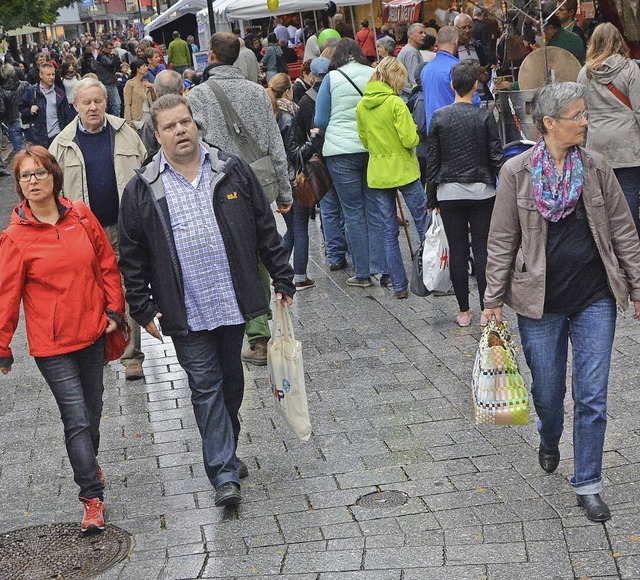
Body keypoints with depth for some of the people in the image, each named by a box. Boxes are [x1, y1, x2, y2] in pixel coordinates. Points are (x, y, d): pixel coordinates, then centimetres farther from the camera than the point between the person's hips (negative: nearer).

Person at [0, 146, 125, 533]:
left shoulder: (82, 217, 0)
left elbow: (108, 265, 9)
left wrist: (114, 310, 3)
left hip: (92, 333, 4)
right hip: (52, 344, -4)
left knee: (93, 412, 18)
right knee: (76, 420, -7)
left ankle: (89, 465, 44)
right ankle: (93, 497, 3)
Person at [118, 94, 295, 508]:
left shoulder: (233, 171, 2)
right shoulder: (143, 190, -2)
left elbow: (266, 229, 6)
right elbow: (133, 256, 3)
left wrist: (282, 279, 4)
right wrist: (143, 308, -1)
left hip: (234, 301, 2)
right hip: (186, 313, -2)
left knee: (231, 380, 16)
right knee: (206, 387, -2)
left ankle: (225, 453, 35)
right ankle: (224, 474, 2)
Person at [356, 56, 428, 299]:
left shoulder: (361, 106, 4)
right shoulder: (395, 103, -15)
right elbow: (410, 140, -18)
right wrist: (415, 135, 3)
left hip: (377, 174, 5)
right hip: (403, 170, -5)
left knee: (389, 231, 7)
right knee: (423, 222, 8)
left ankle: (399, 286, 9)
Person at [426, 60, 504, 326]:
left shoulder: (439, 117, -2)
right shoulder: (485, 116, -6)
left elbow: (432, 161, 2)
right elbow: (496, 157, -5)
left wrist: (432, 199, 9)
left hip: (449, 192, 1)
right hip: (481, 191, -1)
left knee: (457, 250, 6)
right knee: (482, 249, 4)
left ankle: (464, 312, 11)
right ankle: (486, 310, 5)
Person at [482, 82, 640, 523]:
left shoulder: (596, 168, 0)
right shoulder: (517, 172, -5)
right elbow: (503, 241, 0)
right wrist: (494, 300, 0)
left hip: (594, 300, 1)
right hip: (541, 303, -1)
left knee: (593, 396, 0)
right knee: (547, 391, 13)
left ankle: (588, 484, 13)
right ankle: (550, 442, 47)